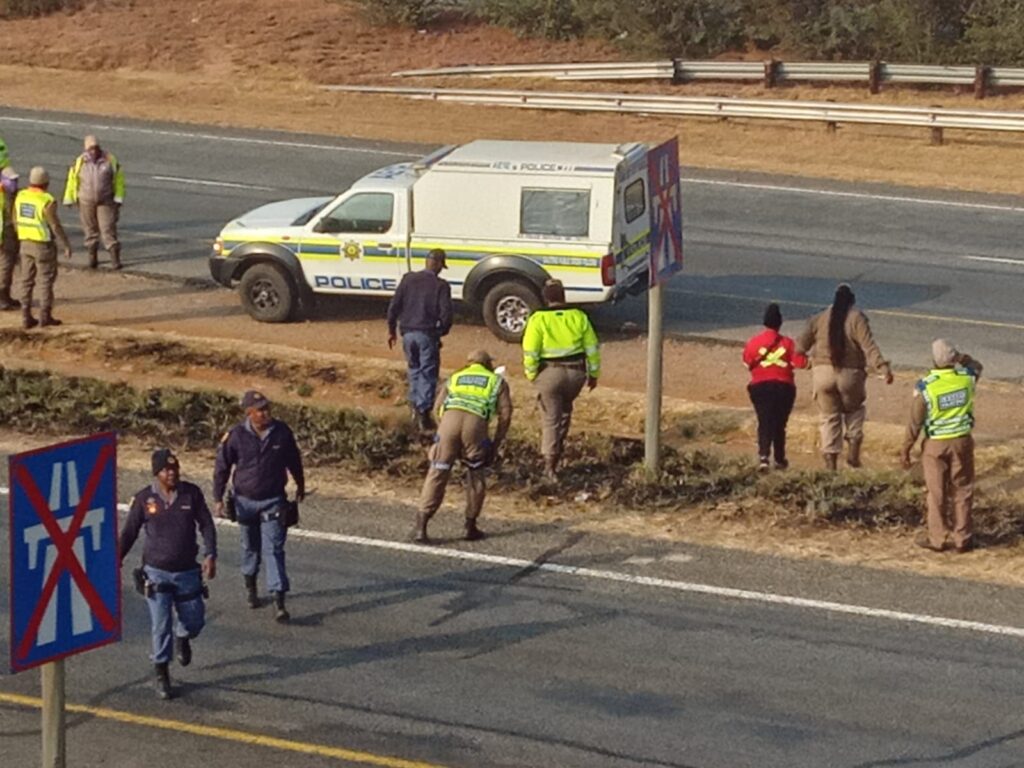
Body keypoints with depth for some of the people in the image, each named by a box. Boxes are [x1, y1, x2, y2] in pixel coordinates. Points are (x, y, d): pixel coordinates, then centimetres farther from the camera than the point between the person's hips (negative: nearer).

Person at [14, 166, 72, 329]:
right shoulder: (47, 202, -18)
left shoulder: (20, 196, 1)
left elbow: (16, 220, 9)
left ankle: (26, 318, 10)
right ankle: (45, 316, 5)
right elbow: (56, 226, -17)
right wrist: (67, 245, -8)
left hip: (26, 243, 6)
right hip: (43, 245, -6)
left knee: (27, 281, 10)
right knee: (46, 281, 4)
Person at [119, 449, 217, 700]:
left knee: (194, 621, 10)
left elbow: (206, 525, -1)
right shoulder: (144, 498, -7)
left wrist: (210, 555, -14)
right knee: (161, 627, -3)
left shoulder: (192, 493, -5)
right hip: (157, 573, -2)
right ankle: (162, 674, 13)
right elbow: (129, 532, 3)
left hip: (187, 572, 2)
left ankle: (182, 637, 46)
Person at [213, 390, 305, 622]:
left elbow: (293, 460, 9)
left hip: (273, 501, 0)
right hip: (245, 500, 0)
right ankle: (250, 586, 41)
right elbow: (222, 468, -3)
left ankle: (279, 601, -12)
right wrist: (218, 499, -3)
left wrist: (300, 484, 22)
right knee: (251, 547, 17)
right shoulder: (236, 436, -13)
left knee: (274, 549, -8)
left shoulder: (282, 432, -9)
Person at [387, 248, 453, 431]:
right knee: (428, 374, 3)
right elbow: (446, 314, -11)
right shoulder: (441, 286, -8)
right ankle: (424, 413, -2)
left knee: (414, 369, 22)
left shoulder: (408, 279, 2)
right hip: (428, 334, -4)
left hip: (408, 333, 4)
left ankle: (415, 405, 23)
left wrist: (392, 330, 13)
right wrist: (442, 332, 8)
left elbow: (394, 306, 3)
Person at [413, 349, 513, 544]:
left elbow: (438, 406, 19)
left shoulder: (455, 377, 33)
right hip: (476, 424, -1)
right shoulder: (497, 381, 28)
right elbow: (505, 414, 15)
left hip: (449, 419, 1)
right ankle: (471, 527, 23)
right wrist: (495, 445, 19)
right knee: (475, 477, 18)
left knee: (437, 475, 4)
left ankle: (420, 527, -2)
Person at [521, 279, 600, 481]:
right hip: (576, 372, 3)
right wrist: (593, 373, 14)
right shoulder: (579, 317, -2)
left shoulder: (538, 320, -10)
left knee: (552, 418, 7)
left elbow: (530, 352, -11)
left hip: (550, 373, -2)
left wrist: (531, 375, 3)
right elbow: (592, 348, 3)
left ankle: (550, 466, 3)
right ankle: (557, 450, 35)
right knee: (565, 411, 28)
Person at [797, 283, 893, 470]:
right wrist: (883, 367, -19)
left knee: (830, 416, 10)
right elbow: (869, 346, -14)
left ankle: (830, 459, 4)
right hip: (849, 374, -2)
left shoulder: (819, 319, 7)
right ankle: (853, 449, 6)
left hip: (823, 372, 2)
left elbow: (802, 344, 11)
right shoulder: (857, 318, -3)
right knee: (854, 409, 21)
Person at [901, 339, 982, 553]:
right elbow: (976, 366, 20)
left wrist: (905, 449, -2)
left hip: (935, 444, -2)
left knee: (937, 493, 9)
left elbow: (915, 422, -11)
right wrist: (960, 358, 12)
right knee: (962, 491, 12)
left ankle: (937, 538, 16)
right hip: (962, 440, 2)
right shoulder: (967, 376, -9)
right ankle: (962, 539, 16)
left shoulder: (924, 386, -18)